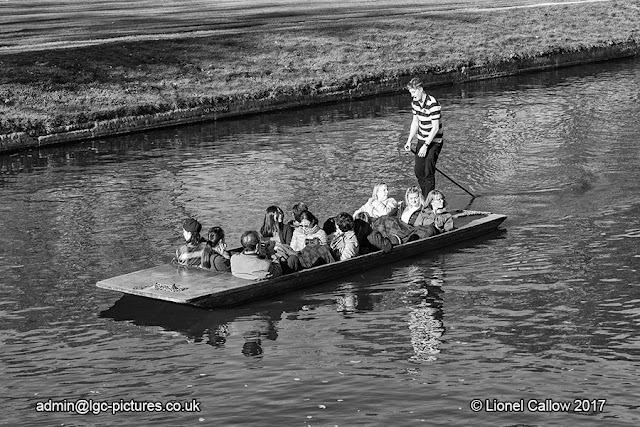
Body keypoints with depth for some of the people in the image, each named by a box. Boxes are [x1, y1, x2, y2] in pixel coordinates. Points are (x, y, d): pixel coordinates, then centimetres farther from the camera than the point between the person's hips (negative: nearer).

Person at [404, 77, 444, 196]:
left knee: (428, 173, -9)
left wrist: (425, 146, -24)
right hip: (422, 140, 8)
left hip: (434, 141, -8)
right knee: (418, 170, 12)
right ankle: (424, 197, 28)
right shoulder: (415, 102, 1)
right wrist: (409, 141, 5)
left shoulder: (432, 104, -24)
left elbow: (435, 128, -23)